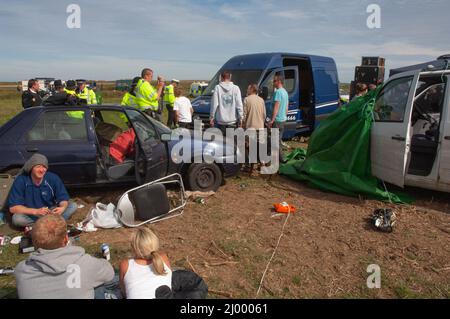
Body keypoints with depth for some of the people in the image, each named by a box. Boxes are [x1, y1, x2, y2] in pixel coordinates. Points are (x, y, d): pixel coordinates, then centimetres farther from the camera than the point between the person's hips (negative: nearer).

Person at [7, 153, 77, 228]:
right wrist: (36, 211, -34)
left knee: (73, 206, -17)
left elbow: (63, 198, -8)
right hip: (30, 215, -2)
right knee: (17, 218, -33)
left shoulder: (53, 178, -14)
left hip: (50, 212, 2)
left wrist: (63, 207, -34)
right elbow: (13, 207, -20)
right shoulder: (21, 181, -18)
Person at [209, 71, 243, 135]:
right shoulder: (235, 88, 0)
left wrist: (211, 117, 4)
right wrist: (240, 118, 4)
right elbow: (239, 105, -2)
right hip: (233, 120, 1)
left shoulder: (218, 88, -2)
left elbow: (214, 104, -4)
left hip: (221, 121, -1)